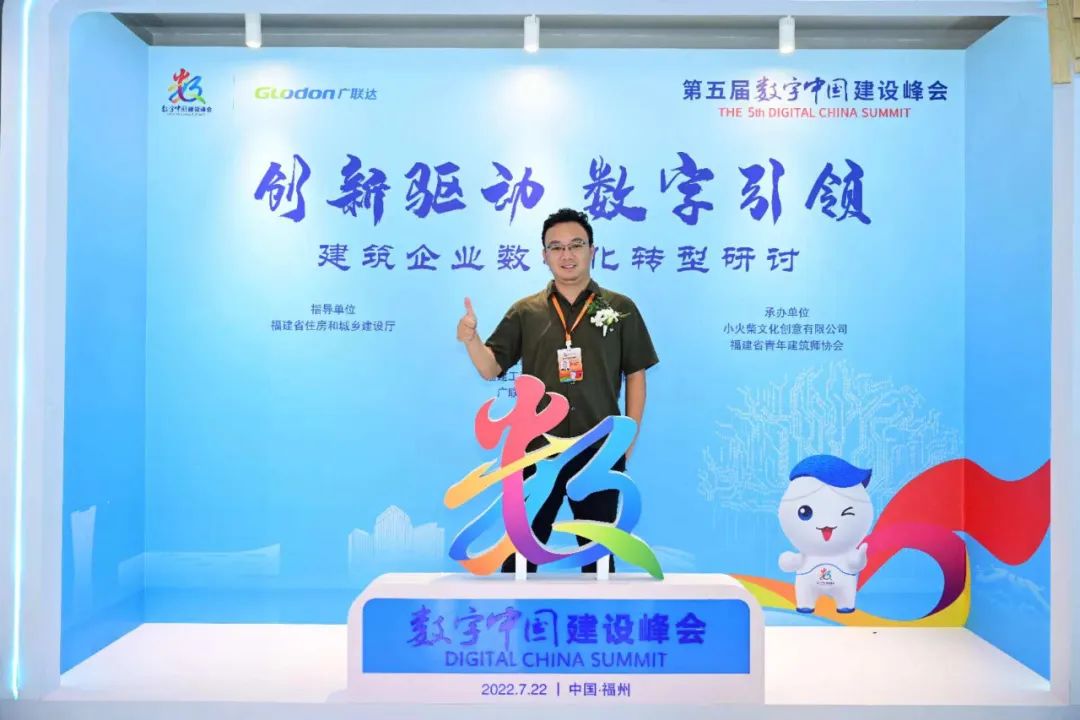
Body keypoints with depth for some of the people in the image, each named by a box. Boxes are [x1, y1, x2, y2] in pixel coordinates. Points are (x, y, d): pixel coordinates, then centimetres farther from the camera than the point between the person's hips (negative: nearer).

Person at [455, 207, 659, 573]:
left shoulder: (620, 309, 2)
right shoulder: (525, 311, 4)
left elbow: (635, 375, 5)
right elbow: (491, 369, 2)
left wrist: (630, 436, 0)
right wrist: (470, 339, -18)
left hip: (600, 450, 0)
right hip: (537, 449, 1)